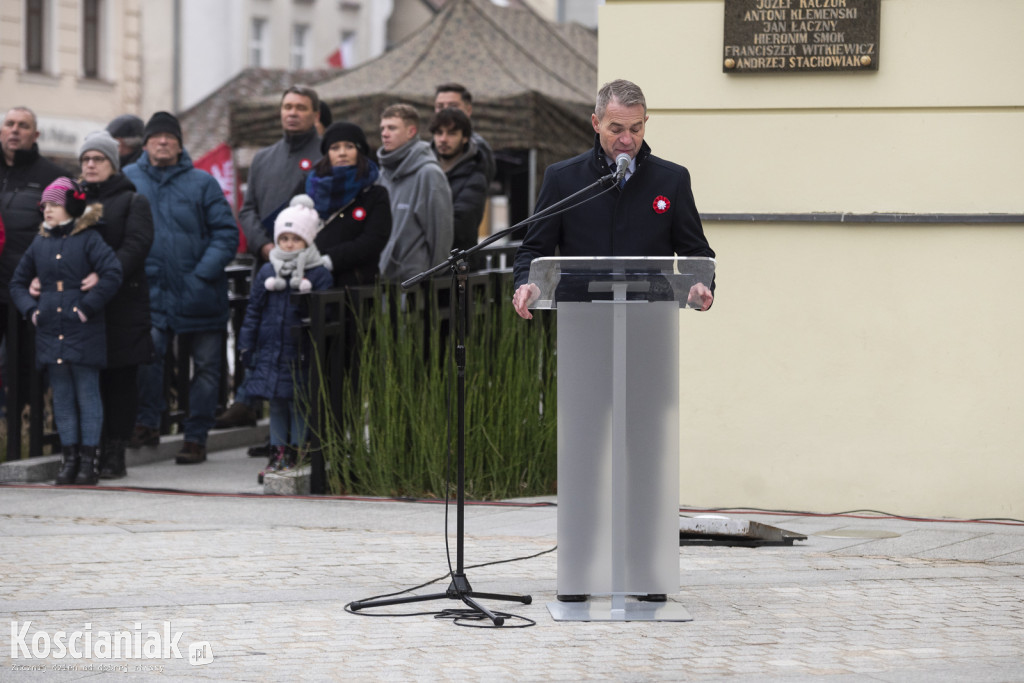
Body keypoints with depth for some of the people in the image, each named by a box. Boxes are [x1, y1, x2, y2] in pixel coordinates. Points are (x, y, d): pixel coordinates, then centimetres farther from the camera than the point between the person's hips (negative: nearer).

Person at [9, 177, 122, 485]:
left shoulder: (88, 240, -4)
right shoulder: (40, 243, 11)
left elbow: (112, 274, -14)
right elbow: (17, 282, 20)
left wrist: (89, 306, -15)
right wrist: (30, 309, 5)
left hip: (84, 333, -5)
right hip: (50, 332, 5)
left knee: (88, 396, 0)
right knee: (62, 398, 8)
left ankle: (89, 459, 3)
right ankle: (69, 458, 13)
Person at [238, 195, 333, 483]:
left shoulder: (319, 275, -4)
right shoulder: (267, 272, 7)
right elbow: (253, 311, 11)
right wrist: (246, 346, 7)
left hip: (301, 358, -4)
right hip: (270, 353, 4)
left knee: (300, 407, 2)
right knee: (276, 406, 11)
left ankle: (297, 454, 9)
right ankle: (278, 454, 18)